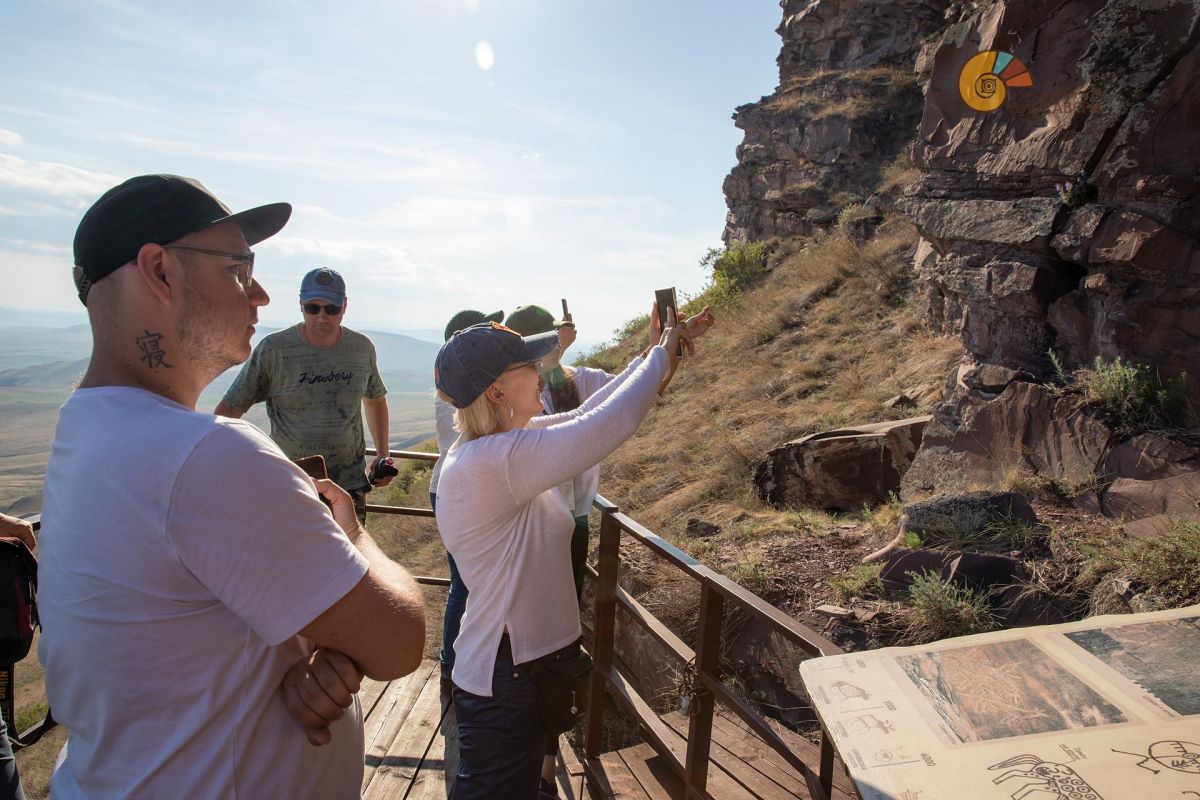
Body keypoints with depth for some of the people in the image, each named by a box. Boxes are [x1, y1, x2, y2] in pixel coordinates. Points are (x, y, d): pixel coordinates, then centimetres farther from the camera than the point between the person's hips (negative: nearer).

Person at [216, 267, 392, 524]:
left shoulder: (362, 348, 3)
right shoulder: (273, 349, -8)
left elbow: (375, 399, 18)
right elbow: (230, 407, -4)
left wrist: (382, 454, 11)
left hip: (349, 483, 3)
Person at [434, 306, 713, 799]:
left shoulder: (501, 443, -1)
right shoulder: (489, 462, -30)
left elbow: (581, 418, 8)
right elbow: (609, 424, -31)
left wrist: (650, 357, 6)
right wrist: (660, 357, -14)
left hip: (528, 665, 9)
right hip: (506, 684, -9)